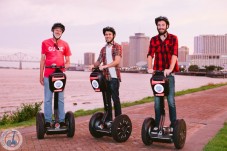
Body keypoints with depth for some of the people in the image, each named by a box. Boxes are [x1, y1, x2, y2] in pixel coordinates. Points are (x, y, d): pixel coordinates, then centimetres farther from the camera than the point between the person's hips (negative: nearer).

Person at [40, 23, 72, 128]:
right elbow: (42, 60, 5)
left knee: (60, 99, 7)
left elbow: (68, 61, 10)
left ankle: (62, 121, 12)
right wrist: (41, 75, 1)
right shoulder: (45, 43, 3)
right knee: (48, 99, 1)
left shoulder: (65, 44, 7)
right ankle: (47, 121, 6)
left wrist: (65, 66, -13)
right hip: (48, 75, -1)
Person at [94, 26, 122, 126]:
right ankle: (108, 119, 16)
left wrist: (104, 66, -24)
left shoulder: (117, 47, 0)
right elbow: (99, 61, 14)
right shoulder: (103, 49, 18)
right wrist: (94, 65, -9)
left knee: (115, 98, -4)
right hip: (105, 77, 6)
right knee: (107, 99, 8)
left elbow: (117, 61, -13)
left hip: (114, 77, -5)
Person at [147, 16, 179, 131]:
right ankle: (157, 124, 14)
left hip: (169, 73, -2)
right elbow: (150, 55, -5)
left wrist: (170, 69, -29)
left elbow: (174, 54, -13)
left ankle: (173, 125, 6)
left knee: (171, 100, -4)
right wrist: (149, 68, -23)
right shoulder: (153, 40, 8)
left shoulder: (173, 38, 0)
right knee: (157, 100, 5)